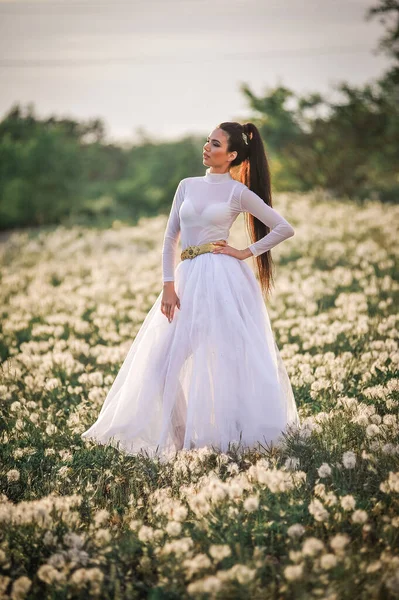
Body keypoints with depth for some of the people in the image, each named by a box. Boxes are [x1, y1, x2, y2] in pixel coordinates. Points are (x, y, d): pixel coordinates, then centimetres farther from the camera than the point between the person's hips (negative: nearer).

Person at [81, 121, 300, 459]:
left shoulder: (239, 192, 0)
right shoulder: (187, 186, 12)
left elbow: (284, 229, 1)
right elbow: (170, 238, 10)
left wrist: (247, 252, -2)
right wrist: (168, 286, 0)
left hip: (223, 280, -5)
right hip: (187, 279, 5)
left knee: (227, 355, -7)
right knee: (168, 358, 1)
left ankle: (228, 430, 4)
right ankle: (173, 429, 11)